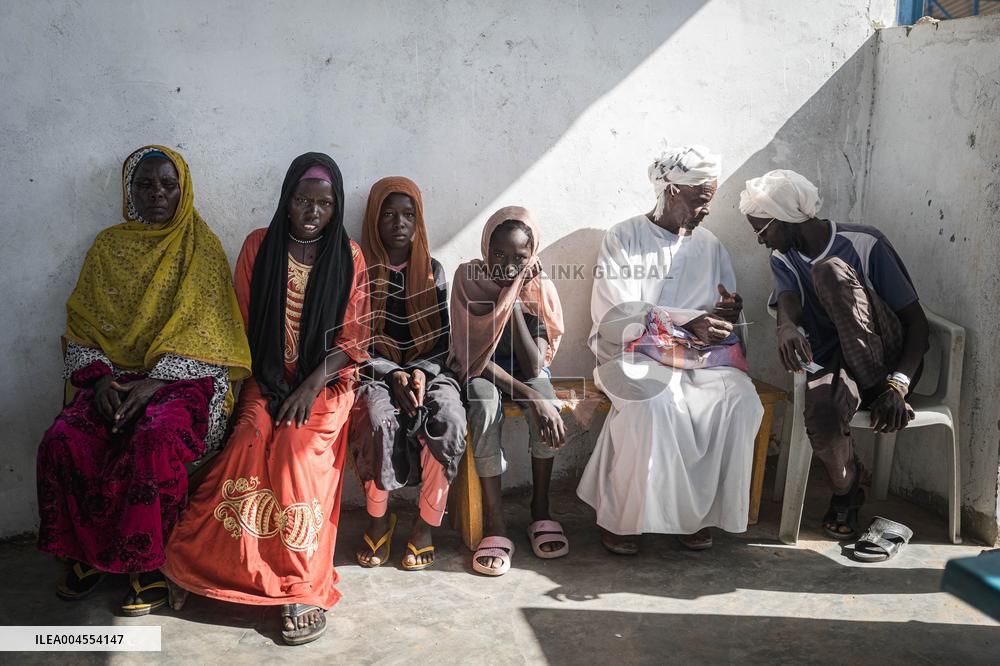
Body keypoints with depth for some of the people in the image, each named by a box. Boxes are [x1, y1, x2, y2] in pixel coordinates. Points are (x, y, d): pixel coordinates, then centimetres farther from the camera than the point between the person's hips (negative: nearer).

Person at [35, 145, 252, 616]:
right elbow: (82, 326, 11)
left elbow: (205, 332, -4)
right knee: (62, 442, -24)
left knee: (155, 440, -34)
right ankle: (85, 553, -2)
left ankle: (148, 565, -16)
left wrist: (154, 383, -16)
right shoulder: (108, 246, 13)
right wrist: (98, 378, -8)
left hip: (182, 379, -3)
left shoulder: (202, 247, 4)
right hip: (115, 376, 4)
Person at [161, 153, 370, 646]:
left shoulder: (348, 257, 1)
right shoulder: (259, 246, 3)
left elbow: (353, 339, -1)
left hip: (325, 383, -1)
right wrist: (270, 385, -6)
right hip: (267, 380, 1)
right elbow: (243, 326, 5)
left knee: (297, 452, -27)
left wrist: (310, 388, -13)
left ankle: (303, 588, -18)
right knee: (250, 443, -27)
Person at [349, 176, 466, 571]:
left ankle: (426, 525, -14)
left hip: (426, 369, 2)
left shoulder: (432, 271, 11)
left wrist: (421, 372, -11)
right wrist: (393, 375, -16)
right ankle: (378, 520, -12)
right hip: (375, 372, -2)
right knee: (380, 421, -35)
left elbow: (442, 339, 9)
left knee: (449, 419, -31)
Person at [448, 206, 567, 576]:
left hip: (524, 369, 2)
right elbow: (477, 359, -22)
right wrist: (530, 398, -33)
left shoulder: (540, 288, -14)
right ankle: (495, 527, -32)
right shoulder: (468, 277, -18)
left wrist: (514, 303, -28)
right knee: (485, 405, -34)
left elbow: (533, 368, -22)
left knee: (548, 403, -30)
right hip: (479, 369, -2)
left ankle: (541, 511, -15)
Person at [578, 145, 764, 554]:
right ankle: (621, 516, -19)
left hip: (699, 355, 4)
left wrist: (728, 314, -9)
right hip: (635, 351, -4)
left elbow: (720, 321, 17)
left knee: (738, 400, -25)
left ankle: (698, 510, -11)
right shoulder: (624, 238, 1)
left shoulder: (710, 246, 16)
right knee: (655, 402, -35)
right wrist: (686, 321, -20)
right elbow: (615, 314, -11)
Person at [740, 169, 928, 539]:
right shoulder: (783, 259, 10)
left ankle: (883, 390, -21)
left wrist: (898, 385, -22)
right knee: (822, 414, -36)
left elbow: (917, 321, -6)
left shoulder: (864, 244, -4)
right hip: (832, 365, 3)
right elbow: (788, 304, -12)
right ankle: (846, 494, -3)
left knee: (828, 270, -25)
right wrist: (786, 327, -38)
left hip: (886, 360, -3)